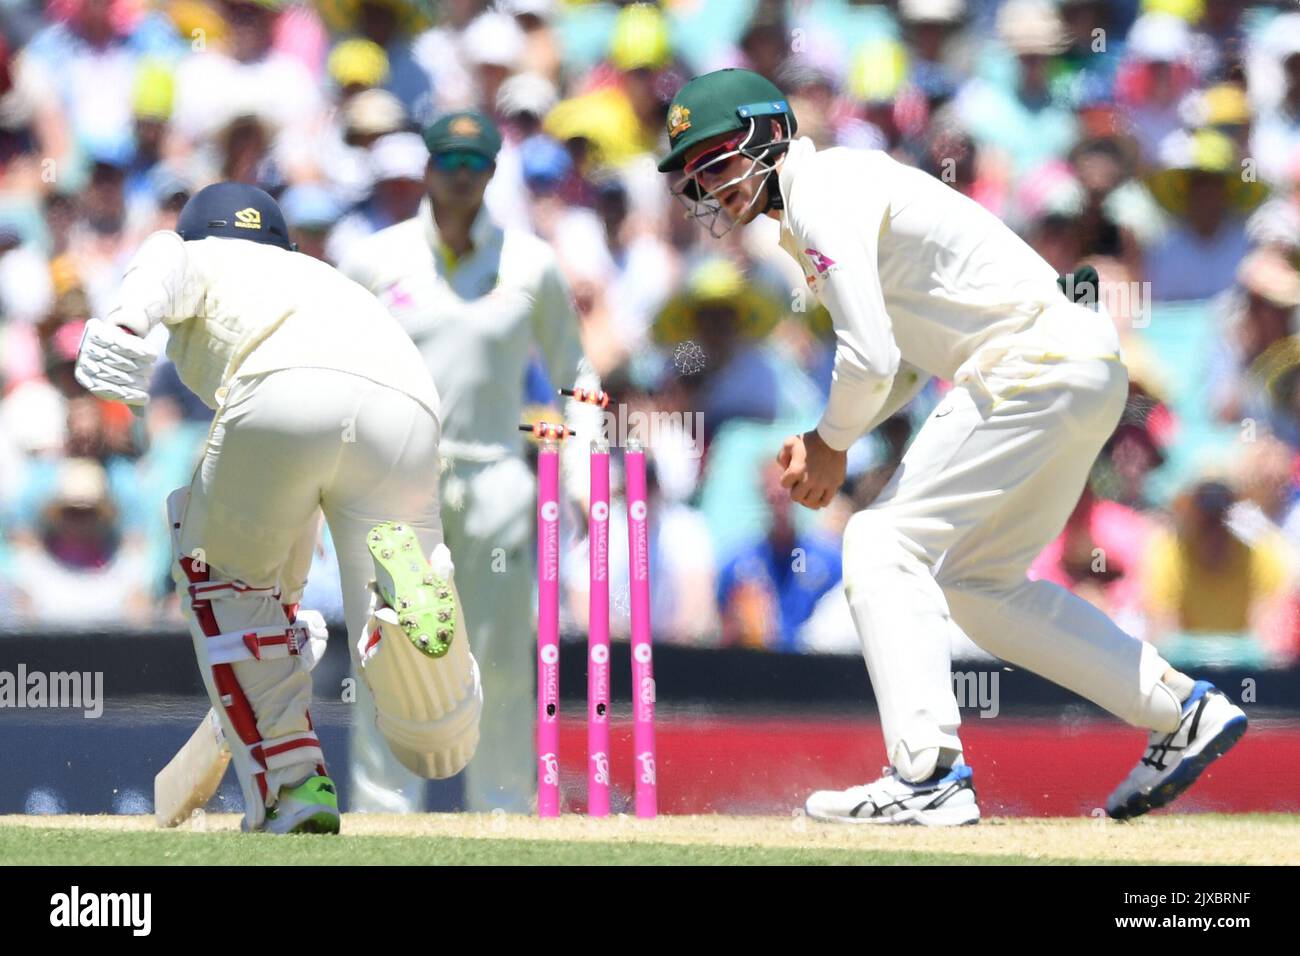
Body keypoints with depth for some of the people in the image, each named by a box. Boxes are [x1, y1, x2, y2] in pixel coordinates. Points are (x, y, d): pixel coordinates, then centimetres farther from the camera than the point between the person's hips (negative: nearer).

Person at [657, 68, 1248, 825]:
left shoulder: (819, 195, -10)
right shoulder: (842, 185, 21)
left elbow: (871, 358, -18)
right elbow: (904, 363, 24)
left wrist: (832, 443, -1)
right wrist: (824, 443, 11)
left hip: (1033, 369, -10)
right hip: (1088, 373, 10)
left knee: (885, 543, -11)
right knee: (977, 580, 19)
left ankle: (929, 775, -22)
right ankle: (1182, 710, 21)